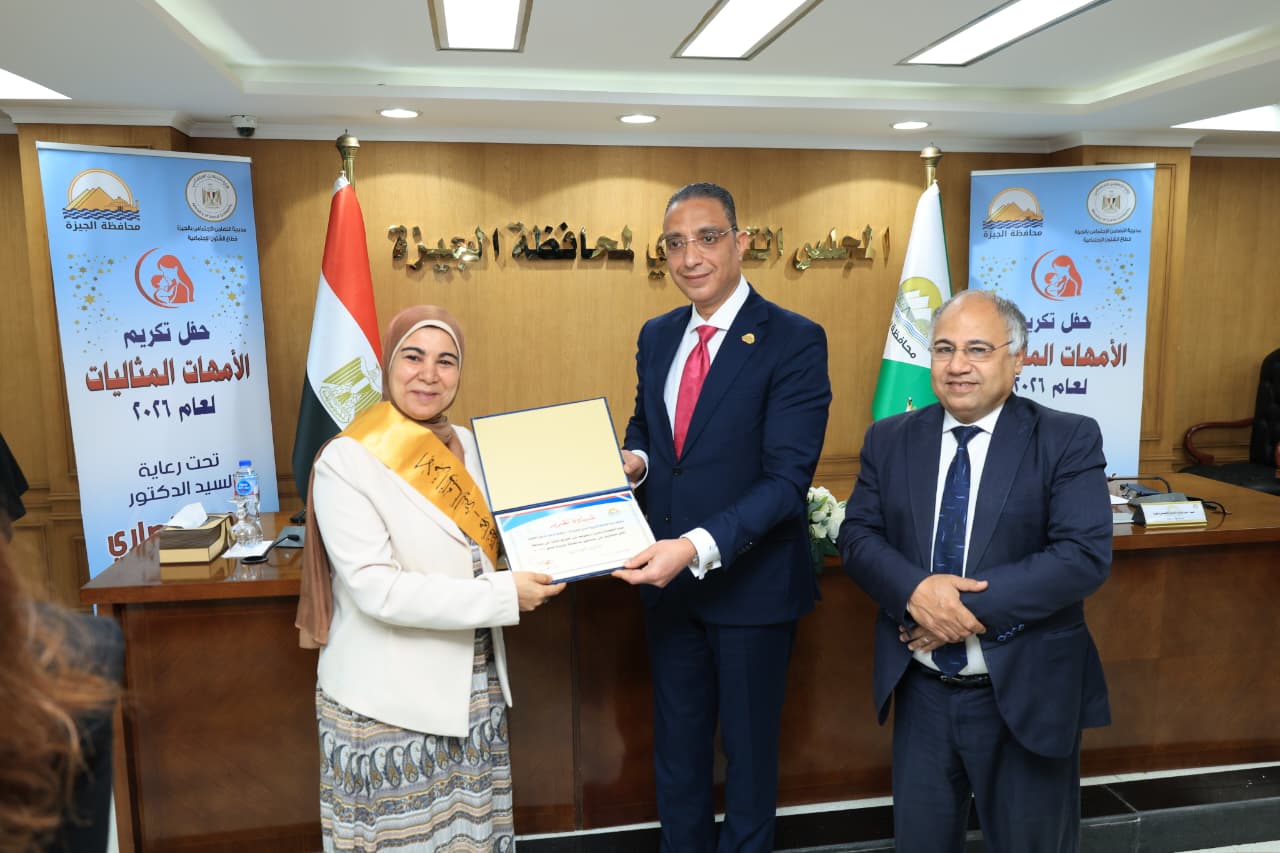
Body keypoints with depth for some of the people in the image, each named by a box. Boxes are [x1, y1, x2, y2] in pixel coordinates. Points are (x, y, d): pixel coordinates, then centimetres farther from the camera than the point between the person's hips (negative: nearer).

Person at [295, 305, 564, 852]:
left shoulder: (467, 446, 3)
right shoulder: (348, 461, -17)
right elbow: (377, 590, -22)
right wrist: (503, 596, -22)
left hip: (471, 684, 6)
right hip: (389, 697, -5)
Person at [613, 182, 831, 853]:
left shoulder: (795, 342, -15)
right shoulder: (656, 337, 5)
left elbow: (787, 478, -21)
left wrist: (697, 547, -33)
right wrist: (634, 460, -8)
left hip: (750, 582, -5)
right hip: (667, 580, 5)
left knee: (749, 748, 16)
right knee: (676, 746, 21)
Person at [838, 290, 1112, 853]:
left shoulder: (1068, 440, -8)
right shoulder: (890, 439, 2)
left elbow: (1085, 555, -17)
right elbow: (857, 536, -2)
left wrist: (972, 606, -23)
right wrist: (915, 591, -22)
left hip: (1026, 694, -2)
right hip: (921, 692, 3)